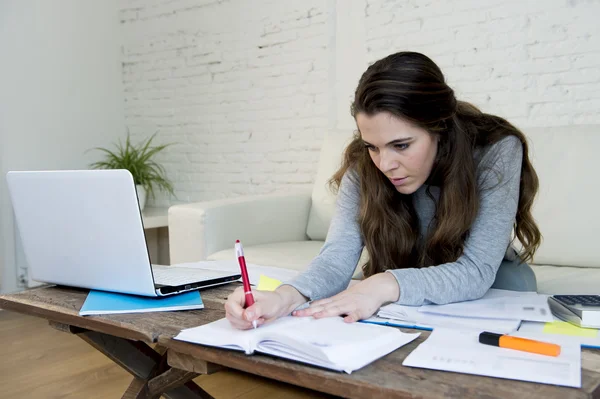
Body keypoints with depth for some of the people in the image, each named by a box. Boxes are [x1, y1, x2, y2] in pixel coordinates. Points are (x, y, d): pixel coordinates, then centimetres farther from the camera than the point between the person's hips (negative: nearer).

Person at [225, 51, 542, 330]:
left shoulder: (497, 150, -28)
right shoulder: (363, 164, -22)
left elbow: (477, 271, -34)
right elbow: (337, 256, -31)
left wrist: (386, 285, -50)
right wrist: (286, 296, -52)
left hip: (491, 282, 1)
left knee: (514, 280, -32)